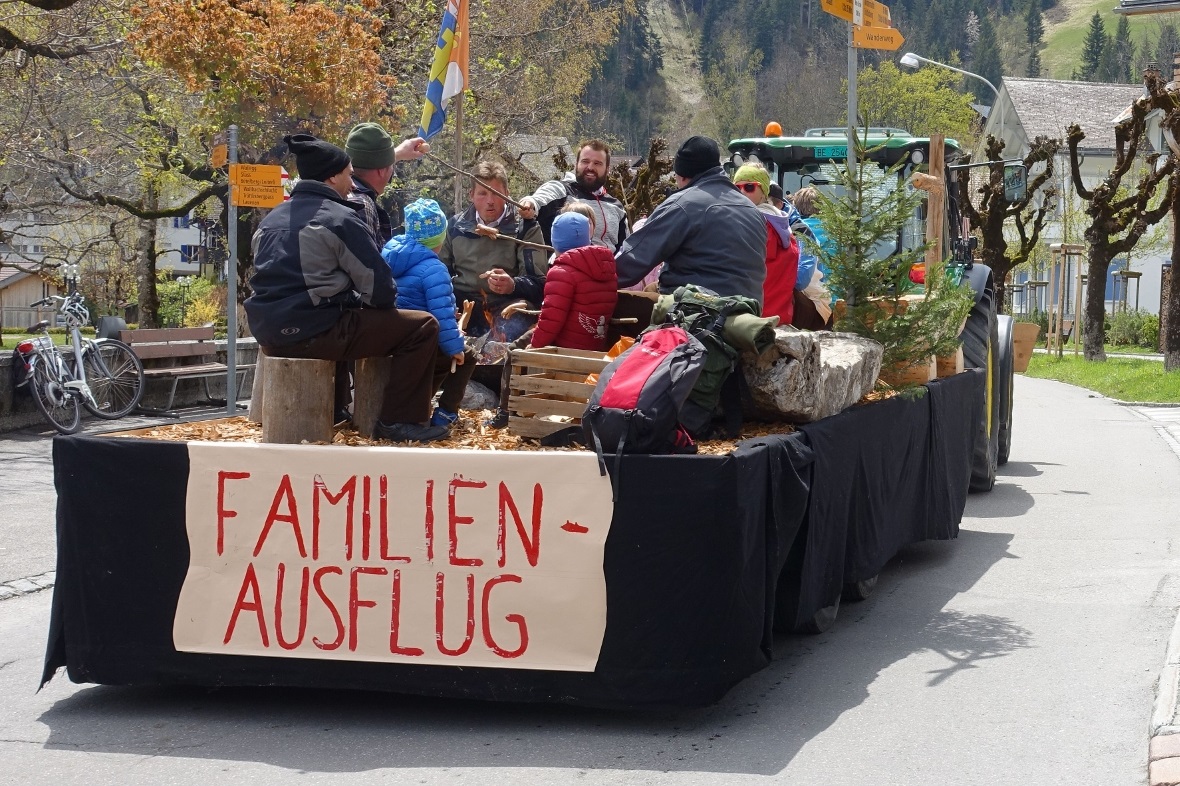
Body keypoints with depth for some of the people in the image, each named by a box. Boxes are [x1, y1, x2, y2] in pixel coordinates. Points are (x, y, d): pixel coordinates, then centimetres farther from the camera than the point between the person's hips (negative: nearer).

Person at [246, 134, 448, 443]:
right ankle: (399, 421, 0)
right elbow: (379, 288, -9)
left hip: (269, 332, 9)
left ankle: (333, 410, 40)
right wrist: (386, 300, 15)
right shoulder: (340, 219, -7)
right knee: (422, 326, 0)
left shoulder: (272, 218, 16)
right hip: (313, 332, -8)